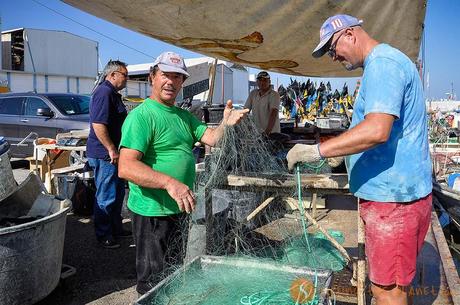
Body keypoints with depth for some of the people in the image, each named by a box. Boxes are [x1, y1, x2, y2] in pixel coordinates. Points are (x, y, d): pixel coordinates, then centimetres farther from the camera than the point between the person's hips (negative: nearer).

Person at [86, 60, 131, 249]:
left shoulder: (113, 94, 18)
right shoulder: (104, 92, -16)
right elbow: (98, 124, -25)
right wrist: (111, 150, -23)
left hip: (112, 154, 11)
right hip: (105, 155, -11)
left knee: (117, 193, 18)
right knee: (106, 197, -1)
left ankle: (116, 228, 31)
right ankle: (103, 236, 11)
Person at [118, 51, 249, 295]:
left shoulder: (184, 116, 10)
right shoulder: (141, 115, -17)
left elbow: (212, 138, 3)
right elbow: (126, 167, -27)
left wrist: (226, 124, -18)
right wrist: (169, 182, -37)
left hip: (179, 209, 8)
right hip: (153, 212, -8)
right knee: (154, 285, 8)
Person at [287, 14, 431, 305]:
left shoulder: (383, 63, -17)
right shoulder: (388, 62, 18)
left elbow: (376, 130, -31)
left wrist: (315, 150, -27)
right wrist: (343, 156, 26)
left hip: (392, 198, -11)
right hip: (397, 192, 11)